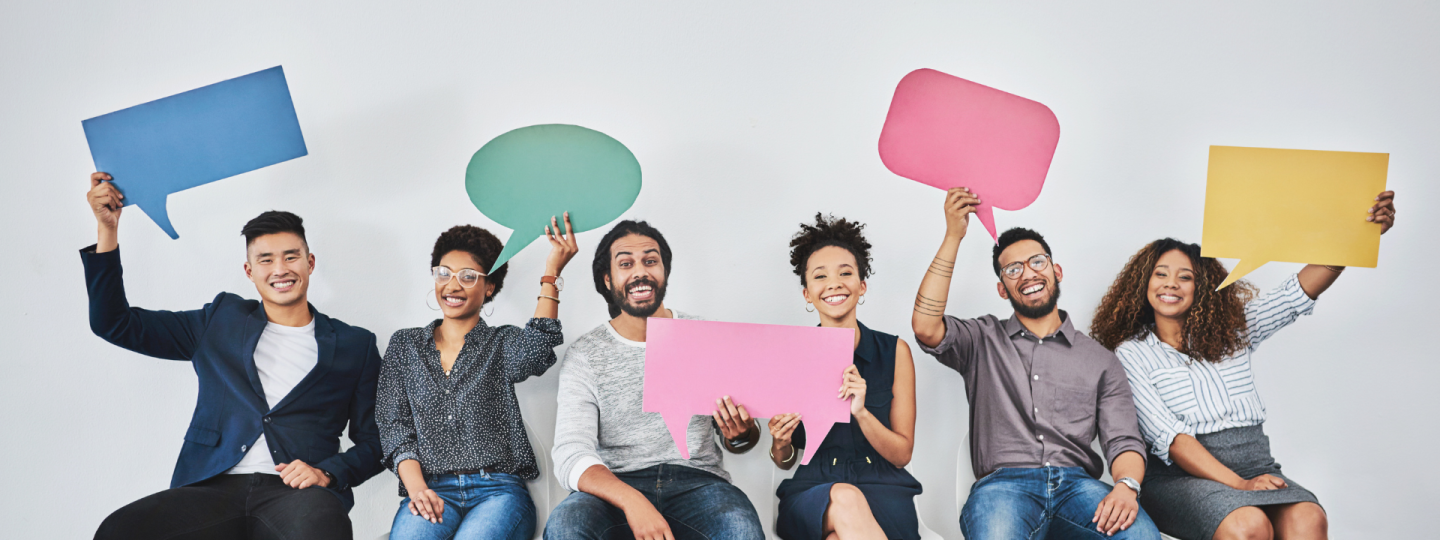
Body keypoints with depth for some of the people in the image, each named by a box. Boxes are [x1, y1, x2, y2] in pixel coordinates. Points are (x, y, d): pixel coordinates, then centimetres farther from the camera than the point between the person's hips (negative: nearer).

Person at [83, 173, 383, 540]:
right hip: (212, 490, 3)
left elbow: (372, 442, 14)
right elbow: (116, 325, 20)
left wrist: (327, 474, -7)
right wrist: (108, 228, 11)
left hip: (296, 495, -3)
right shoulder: (221, 321, 22)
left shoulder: (354, 345, 15)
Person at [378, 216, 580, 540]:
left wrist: (552, 271, -16)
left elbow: (536, 348, -13)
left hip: (497, 489, -1)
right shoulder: (405, 345, 18)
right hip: (431, 490, 1)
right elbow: (394, 423, 10)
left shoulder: (502, 344, 12)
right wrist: (416, 486, -7)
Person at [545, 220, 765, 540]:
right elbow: (572, 457, -9)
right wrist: (631, 501, -28)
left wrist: (741, 435, -12)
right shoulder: (584, 356, 3)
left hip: (697, 480, 0)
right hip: (615, 487, 0)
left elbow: (744, 440, 15)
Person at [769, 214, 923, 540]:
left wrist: (861, 412, -14)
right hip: (813, 492, 1)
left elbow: (901, 454, 4)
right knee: (845, 499, -36)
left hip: (882, 489, -1)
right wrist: (780, 444, -12)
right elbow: (785, 462, 12)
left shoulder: (894, 351, 5)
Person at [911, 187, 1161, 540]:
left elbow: (1123, 441, 11)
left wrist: (1126, 485, -14)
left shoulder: (1100, 360, 21)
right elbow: (926, 327, -3)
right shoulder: (983, 341, 18)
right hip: (1004, 484, -2)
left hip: (1077, 485, 2)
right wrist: (953, 237, -2)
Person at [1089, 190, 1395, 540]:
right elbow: (1167, 436, -6)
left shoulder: (1232, 329, 20)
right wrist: (1237, 484, -18)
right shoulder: (1130, 353, 5)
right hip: (1181, 474, -4)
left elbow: (1299, 291, 8)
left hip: (1254, 465, 4)